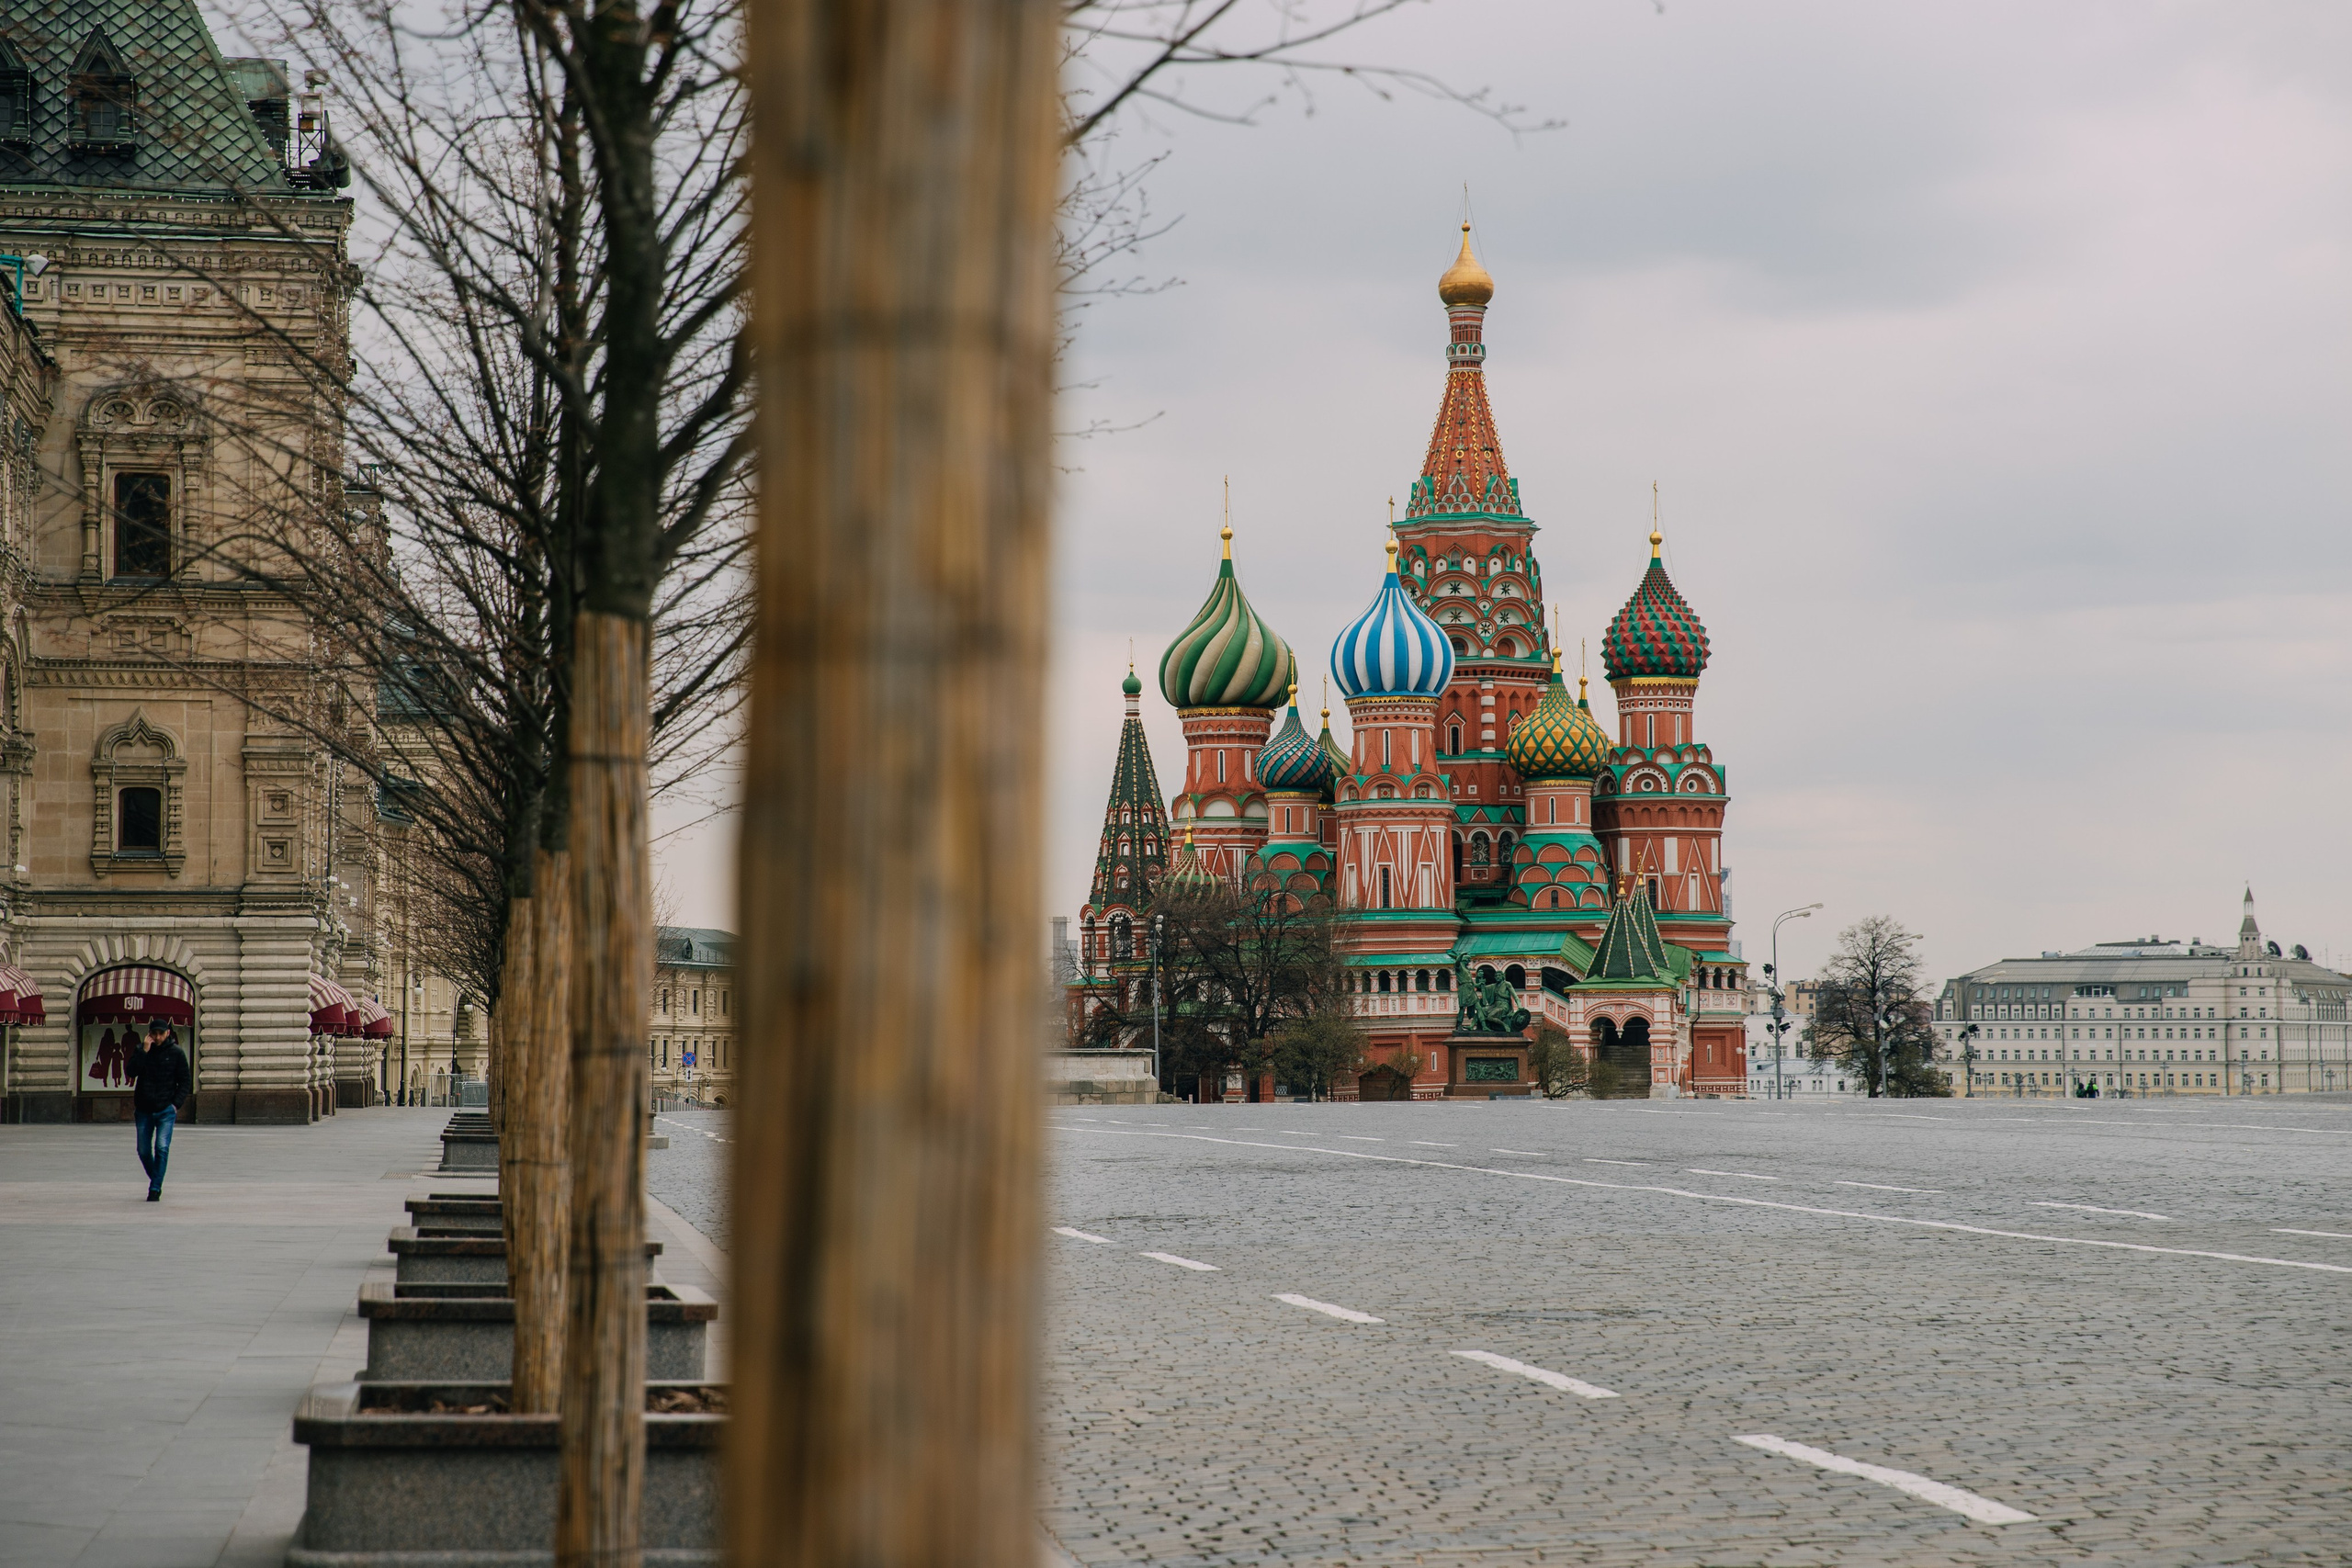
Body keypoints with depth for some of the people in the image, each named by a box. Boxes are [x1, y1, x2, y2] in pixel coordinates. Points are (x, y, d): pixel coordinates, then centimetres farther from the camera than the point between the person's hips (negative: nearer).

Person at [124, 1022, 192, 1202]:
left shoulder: (176, 1053, -1)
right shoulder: (140, 1050, 3)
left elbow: (186, 1081, 3)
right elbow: (131, 1071, -12)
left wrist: (176, 1103, -6)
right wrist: (144, 1051, -19)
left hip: (166, 1110, -3)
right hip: (144, 1110, 3)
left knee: (162, 1148, -14)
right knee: (144, 1151, 7)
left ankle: (155, 1189, -10)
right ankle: (155, 1181, 30)